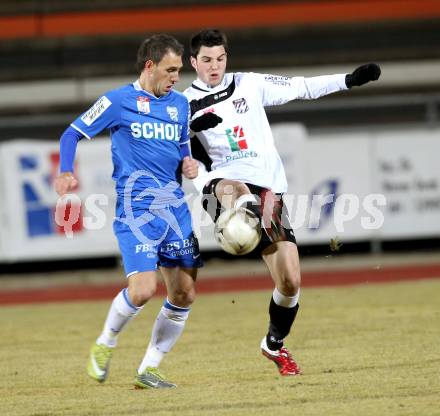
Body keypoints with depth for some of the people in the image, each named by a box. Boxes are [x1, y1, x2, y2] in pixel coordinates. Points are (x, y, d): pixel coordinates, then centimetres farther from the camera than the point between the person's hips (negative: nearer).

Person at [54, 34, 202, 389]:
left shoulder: (179, 103, 13)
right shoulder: (118, 101, -3)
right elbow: (72, 134, 3)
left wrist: (188, 164, 5)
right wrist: (66, 173, -14)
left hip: (174, 206, 6)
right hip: (136, 209, -6)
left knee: (184, 294, 2)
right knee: (142, 290, -19)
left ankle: (149, 369, 15)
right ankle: (105, 344, 10)